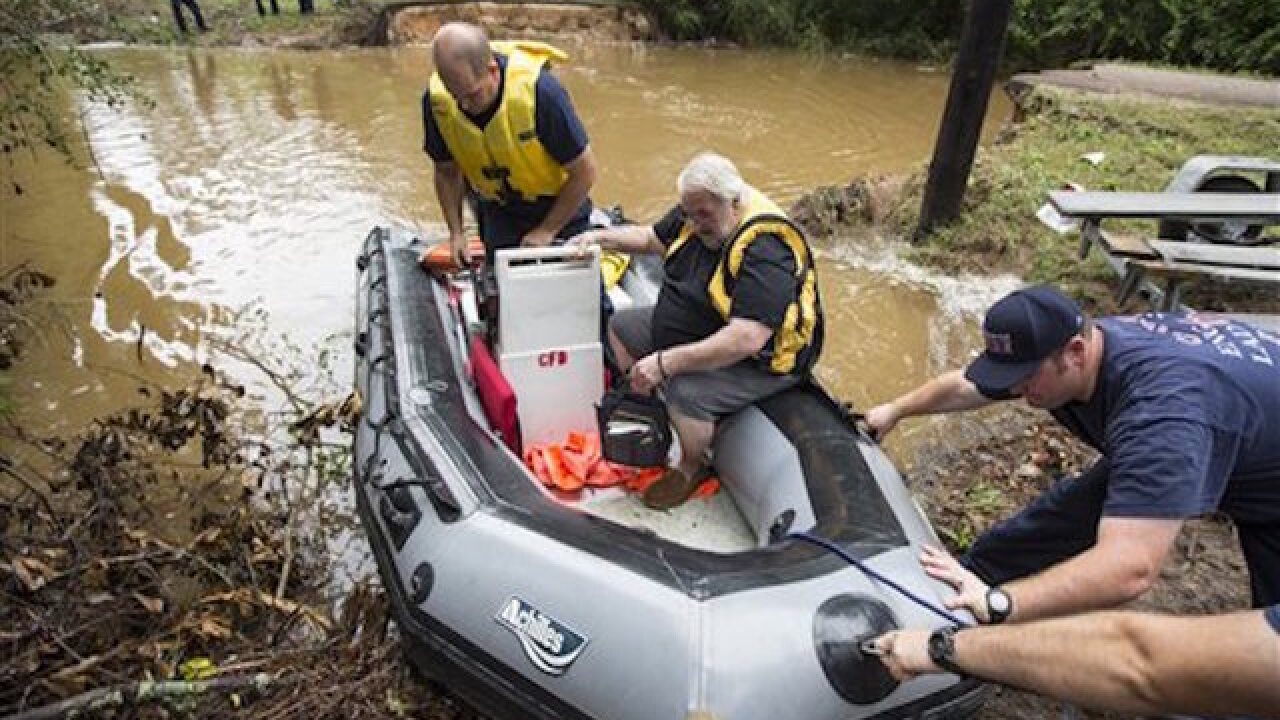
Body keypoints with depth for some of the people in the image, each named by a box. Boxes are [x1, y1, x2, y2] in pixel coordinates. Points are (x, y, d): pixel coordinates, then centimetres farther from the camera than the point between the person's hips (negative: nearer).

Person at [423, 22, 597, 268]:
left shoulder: (538, 89, -31)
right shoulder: (436, 101, -18)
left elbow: (584, 172, -22)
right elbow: (447, 172, 0)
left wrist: (547, 231, -17)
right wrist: (456, 232, -9)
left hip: (560, 208, -3)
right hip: (499, 214, 3)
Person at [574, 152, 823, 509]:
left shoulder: (765, 253, -33)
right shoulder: (696, 215, -6)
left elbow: (746, 339, -41)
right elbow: (650, 237, 12)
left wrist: (667, 362, -40)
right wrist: (600, 236, -5)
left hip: (755, 359, -9)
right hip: (692, 330, 9)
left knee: (686, 393, -33)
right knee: (621, 326, 11)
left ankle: (692, 467, -1)